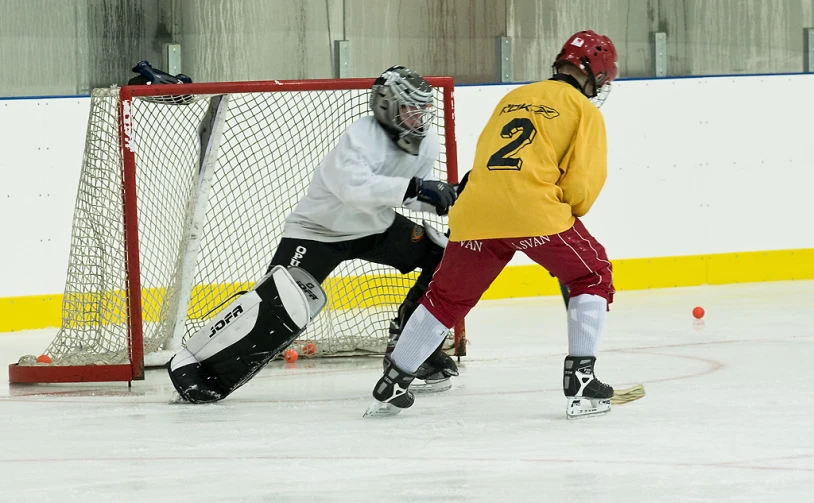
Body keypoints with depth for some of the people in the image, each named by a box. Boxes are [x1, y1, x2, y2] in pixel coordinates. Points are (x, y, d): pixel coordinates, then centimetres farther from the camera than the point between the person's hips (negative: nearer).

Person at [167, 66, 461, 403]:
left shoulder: (426, 143, -4)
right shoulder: (361, 137, -29)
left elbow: (412, 195, 7)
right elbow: (354, 186, -47)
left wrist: (444, 198, -14)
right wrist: (413, 188, -50)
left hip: (376, 226, 8)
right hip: (321, 227, -8)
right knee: (281, 303, -26)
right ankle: (194, 362, -19)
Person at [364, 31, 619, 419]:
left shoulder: (512, 98, 27)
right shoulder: (584, 110, 9)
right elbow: (582, 184, 0)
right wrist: (569, 214, 21)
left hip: (476, 210, 5)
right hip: (536, 209, -5)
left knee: (447, 297, 20)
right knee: (592, 277, 14)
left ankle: (391, 388, 23)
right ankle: (581, 384, 4)